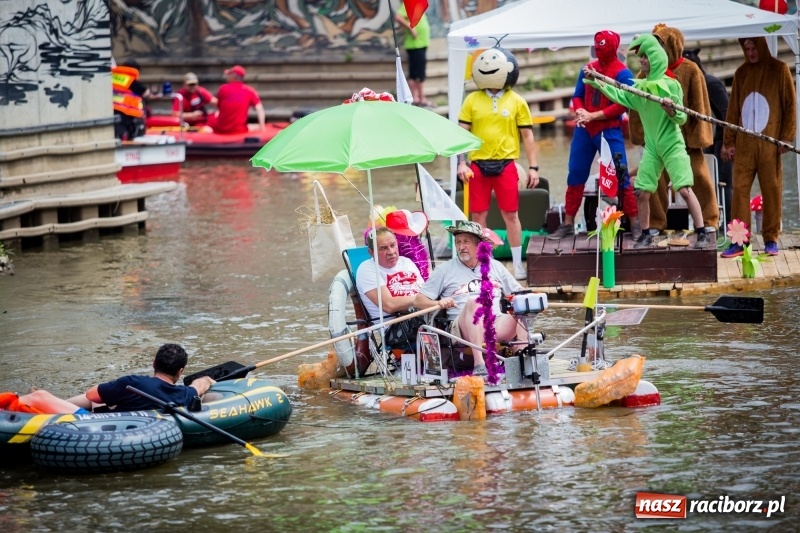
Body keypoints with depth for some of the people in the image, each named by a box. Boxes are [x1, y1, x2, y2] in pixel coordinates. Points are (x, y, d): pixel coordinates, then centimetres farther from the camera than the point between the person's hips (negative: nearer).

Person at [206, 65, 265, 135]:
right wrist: (261, 127, -1)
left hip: (220, 129, 1)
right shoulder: (249, 90, -1)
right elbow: (259, 108, -6)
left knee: (211, 118, 34)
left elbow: (219, 108, 4)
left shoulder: (223, 88, -3)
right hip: (238, 130, -1)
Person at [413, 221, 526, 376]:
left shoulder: (495, 266, 21)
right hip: (463, 328, -2)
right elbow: (418, 301, 10)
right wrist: (438, 303, -12)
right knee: (473, 302, -34)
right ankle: (479, 363, -48)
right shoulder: (445, 271, 14)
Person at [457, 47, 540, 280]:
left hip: (505, 165, -1)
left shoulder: (517, 102, 3)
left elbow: (527, 135, 5)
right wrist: (461, 163, -5)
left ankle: (518, 265, 10)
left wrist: (533, 167, 1)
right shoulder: (472, 100, 4)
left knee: (510, 215, 2)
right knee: (478, 216, 5)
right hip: (478, 165, 1)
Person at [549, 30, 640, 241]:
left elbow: (622, 105, -15)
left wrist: (593, 116, -18)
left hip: (609, 131, -6)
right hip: (584, 129, 6)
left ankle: (635, 225, 0)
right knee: (575, 176, 8)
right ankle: (568, 225, 16)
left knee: (619, 178, -7)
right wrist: (579, 111, -9)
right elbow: (577, 96, 14)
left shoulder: (622, 73, -9)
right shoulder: (588, 69, 11)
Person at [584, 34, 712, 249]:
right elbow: (619, 96, 8)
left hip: (673, 145, -5)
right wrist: (596, 81, 4)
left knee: (685, 190, -12)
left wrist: (671, 110, -28)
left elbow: (681, 119, -8)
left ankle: (702, 234, -7)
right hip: (652, 147, 5)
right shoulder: (639, 86, 5)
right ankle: (645, 235, 18)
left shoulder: (671, 85, -9)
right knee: (641, 192, 4)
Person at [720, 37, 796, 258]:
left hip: (769, 143, -3)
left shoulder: (779, 70, 3)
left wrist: (786, 137, -7)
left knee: (772, 190, 0)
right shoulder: (741, 73, 12)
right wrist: (728, 141, 5)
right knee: (740, 189, -3)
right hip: (744, 143, 3)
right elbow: (733, 109, 12)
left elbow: (790, 104, 1)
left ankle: (771, 240, 6)